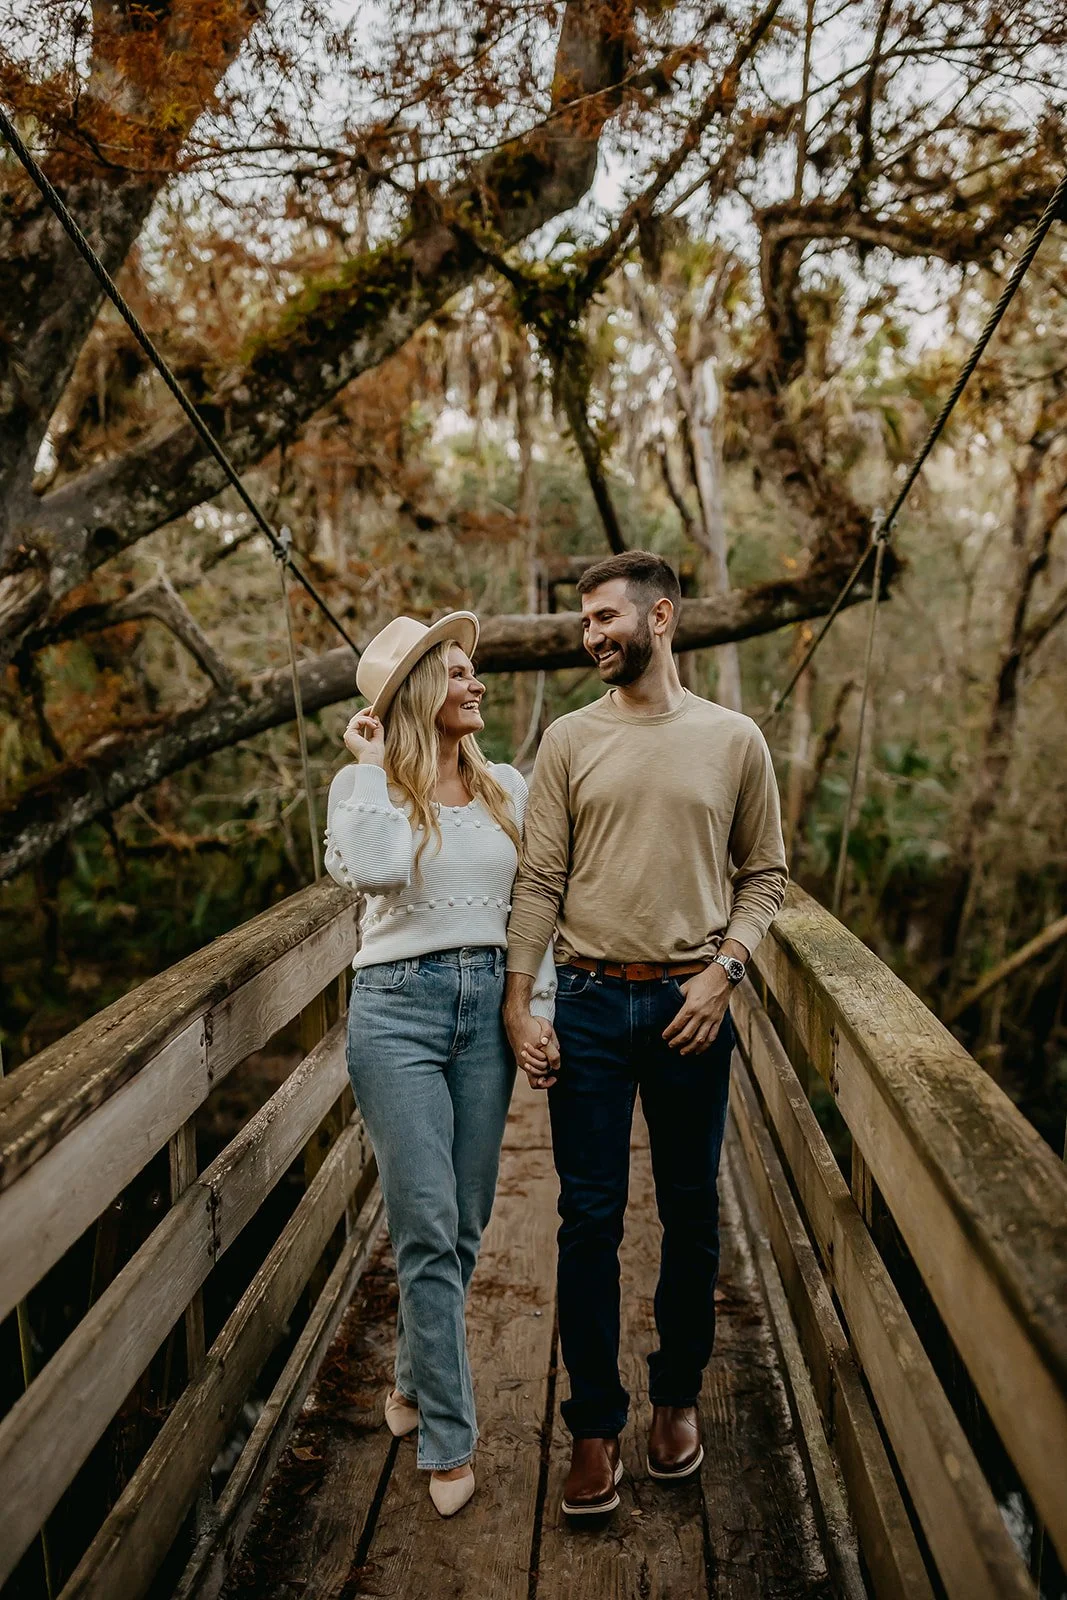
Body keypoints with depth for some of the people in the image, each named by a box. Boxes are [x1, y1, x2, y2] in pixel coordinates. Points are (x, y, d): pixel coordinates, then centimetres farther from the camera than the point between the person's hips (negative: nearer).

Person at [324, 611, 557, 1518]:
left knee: (465, 1222, 13)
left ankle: (416, 1376, 38)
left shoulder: (507, 788, 9)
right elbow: (373, 871, -23)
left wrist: (540, 1010, 4)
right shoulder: (365, 784, -2)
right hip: (399, 1006, -4)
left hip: (489, 1002, 4)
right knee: (428, 1229, -1)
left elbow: (534, 908, 10)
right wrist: (374, 766, -14)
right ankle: (449, 1437, 14)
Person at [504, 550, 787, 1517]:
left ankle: (679, 1396, 35)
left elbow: (765, 874, 5)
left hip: (690, 1005, 0)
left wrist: (721, 971, -8)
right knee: (591, 1218, 7)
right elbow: (539, 881, 0)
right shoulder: (569, 740, 2)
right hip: (588, 1004, 0)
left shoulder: (734, 740, 1)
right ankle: (596, 1424, 23)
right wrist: (519, 1002, -5)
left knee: (691, 1216, 13)